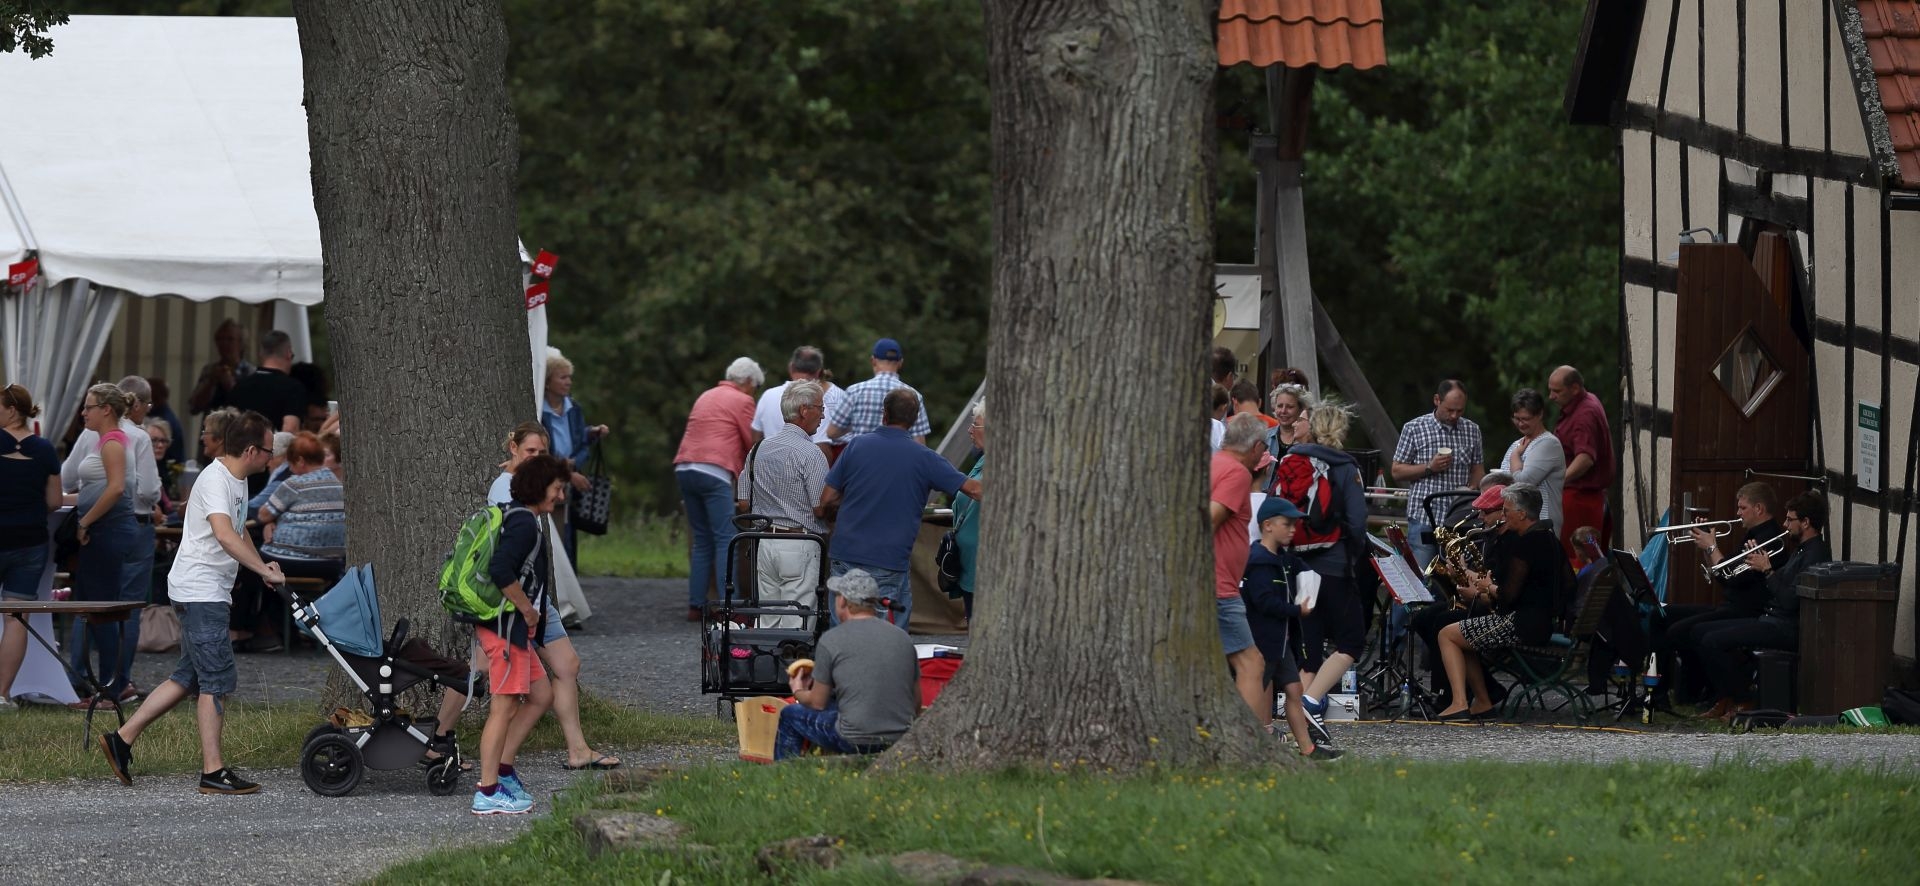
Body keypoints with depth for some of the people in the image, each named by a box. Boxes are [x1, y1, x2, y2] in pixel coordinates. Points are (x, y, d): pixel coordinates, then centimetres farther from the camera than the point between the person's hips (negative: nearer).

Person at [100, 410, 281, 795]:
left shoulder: (238, 481, 16)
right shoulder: (215, 480, -17)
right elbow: (225, 535, -33)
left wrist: (261, 565, 19)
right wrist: (264, 571, -34)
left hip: (212, 591, 10)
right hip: (199, 590, -10)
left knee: (191, 677, 12)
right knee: (217, 679, -8)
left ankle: (123, 739, 16)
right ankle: (213, 771, -7)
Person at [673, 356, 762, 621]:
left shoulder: (706, 396, 26)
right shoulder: (742, 401, 3)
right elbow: (752, 444, 4)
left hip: (684, 468, 8)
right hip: (714, 470, -8)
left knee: (702, 540, 12)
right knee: (726, 540, -8)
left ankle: (696, 605, 6)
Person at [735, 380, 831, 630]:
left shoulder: (758, 450, 10)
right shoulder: (810, 454, -12)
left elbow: (743, 503, 12)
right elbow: (821, 508, -14)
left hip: (764, 543, 7)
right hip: (800, 546, -7)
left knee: (767, 624, 9)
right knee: (796, 627, -5)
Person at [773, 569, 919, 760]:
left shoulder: (831, 640, -6)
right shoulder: (903, 638, 6)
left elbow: (817, 703, 2)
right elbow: (916, 706, 10)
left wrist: (798, 691, 24)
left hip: (856, 742, -5)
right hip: (902, 742, 5)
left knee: (790, 715, 18)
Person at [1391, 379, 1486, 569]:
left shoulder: (1472, 430, 11)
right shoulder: (1414, 429, 1)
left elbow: (1478, 470, 18)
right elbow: (1397, 472, 2)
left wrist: (1472, 488, -5)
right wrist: (1429, 468, -12)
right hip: (1424, 519, -3)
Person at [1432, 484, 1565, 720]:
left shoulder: (1526, 543, -17)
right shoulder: (1547, 538, 14)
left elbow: (1509, 595, -20)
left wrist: (1487, 588, 1)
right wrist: (1487, 584, 14)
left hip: (1525, 625, -10)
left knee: (1447, 635, -4)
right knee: (1463, 637, 24)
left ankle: (1459, 704, -13)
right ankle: (1482, 703, 19)